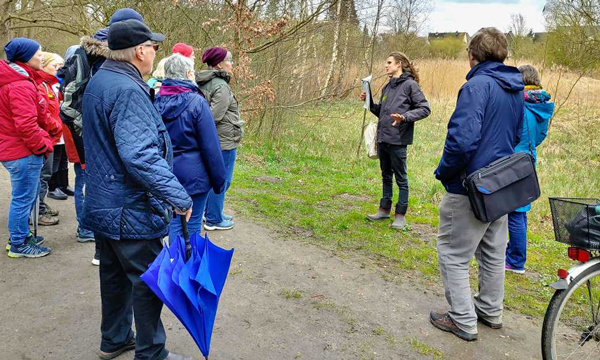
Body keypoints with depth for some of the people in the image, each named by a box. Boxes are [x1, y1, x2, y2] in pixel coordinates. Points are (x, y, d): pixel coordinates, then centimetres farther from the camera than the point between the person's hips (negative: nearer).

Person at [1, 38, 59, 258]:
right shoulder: (20, 86, -20)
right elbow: (26, 126, -25)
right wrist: (45, 145, -14)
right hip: (24, 153, -10)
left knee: (28, 196, 21)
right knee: (23, 199, 1)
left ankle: (20, 236, 34)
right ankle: (18, 245, 13)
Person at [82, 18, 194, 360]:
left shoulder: (98, 82, 10)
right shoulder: (128, 91, -23)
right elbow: (141, 157, -31)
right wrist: (179, 196, -27)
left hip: (102, 204, 10)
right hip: (131, 211, -10)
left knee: (114, 274, 21)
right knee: (148, 281, 4)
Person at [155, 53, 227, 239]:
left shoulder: (156, 101, 0)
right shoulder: (197, 102, -15)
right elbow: (211, 147, -14)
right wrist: (219, 180, -5)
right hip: (193, 175, -5)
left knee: (174, 221, 17)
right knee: (193, 224, 8)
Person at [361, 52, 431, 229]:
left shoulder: (410, 85, -7)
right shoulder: (387, 87, 15)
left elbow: (425, 109, -11)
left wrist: (405, 117, -24)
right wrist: (369, 101, 7)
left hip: (398, 141, -7)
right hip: (383, 139, 7)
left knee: (401, 178, 4)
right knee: (386, 176, 17)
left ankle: (400, 215, 13)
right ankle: (384, 209, 29)